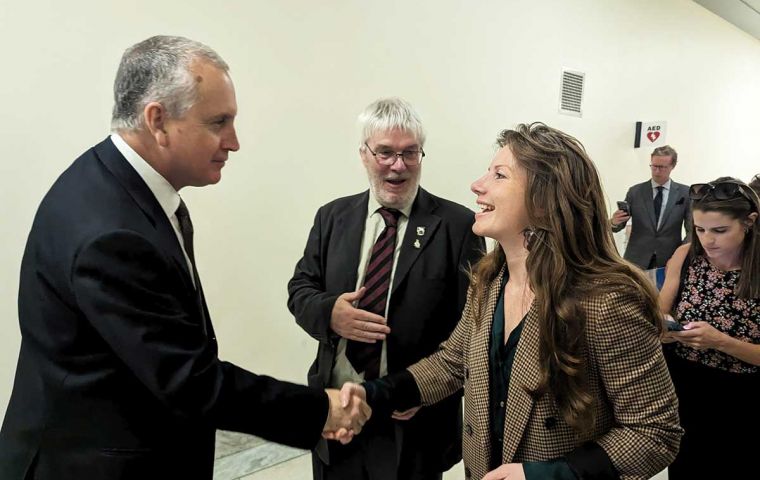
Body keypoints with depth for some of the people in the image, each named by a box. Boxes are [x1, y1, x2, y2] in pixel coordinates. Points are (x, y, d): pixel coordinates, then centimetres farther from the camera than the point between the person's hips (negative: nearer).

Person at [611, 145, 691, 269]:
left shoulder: (685, 193, 3)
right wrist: (615, 222, -20)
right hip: (637, 261, 0)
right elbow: (619, 225, 3)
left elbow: (692, 228, 3)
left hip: (670, 261, 0)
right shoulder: (635, 191, 3)